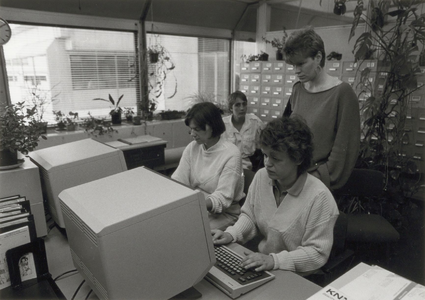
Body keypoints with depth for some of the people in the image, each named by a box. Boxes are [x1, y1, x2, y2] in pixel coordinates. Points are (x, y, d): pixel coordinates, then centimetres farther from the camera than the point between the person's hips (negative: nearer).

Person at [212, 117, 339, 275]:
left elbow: (317, 252, -18)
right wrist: (231, 234, -9)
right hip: (260, 267, 6)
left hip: (297, 279, -6)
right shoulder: (261, 176, -3)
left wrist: (274, 260, -28)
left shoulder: (319, 196, -22)